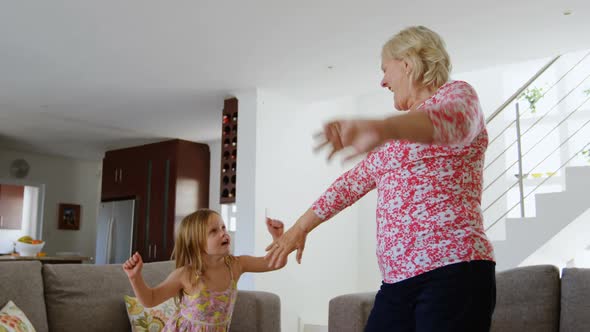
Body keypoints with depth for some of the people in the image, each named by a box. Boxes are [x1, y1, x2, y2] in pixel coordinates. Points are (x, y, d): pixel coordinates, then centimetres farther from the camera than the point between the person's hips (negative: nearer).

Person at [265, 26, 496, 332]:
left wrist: (384, 127, -47)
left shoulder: (456, 94, -1)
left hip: (453, 272, -7)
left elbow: (455, 121, -26)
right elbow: (351, 182, 29)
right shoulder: (398, 135, 24)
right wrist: (299, 228, 29)